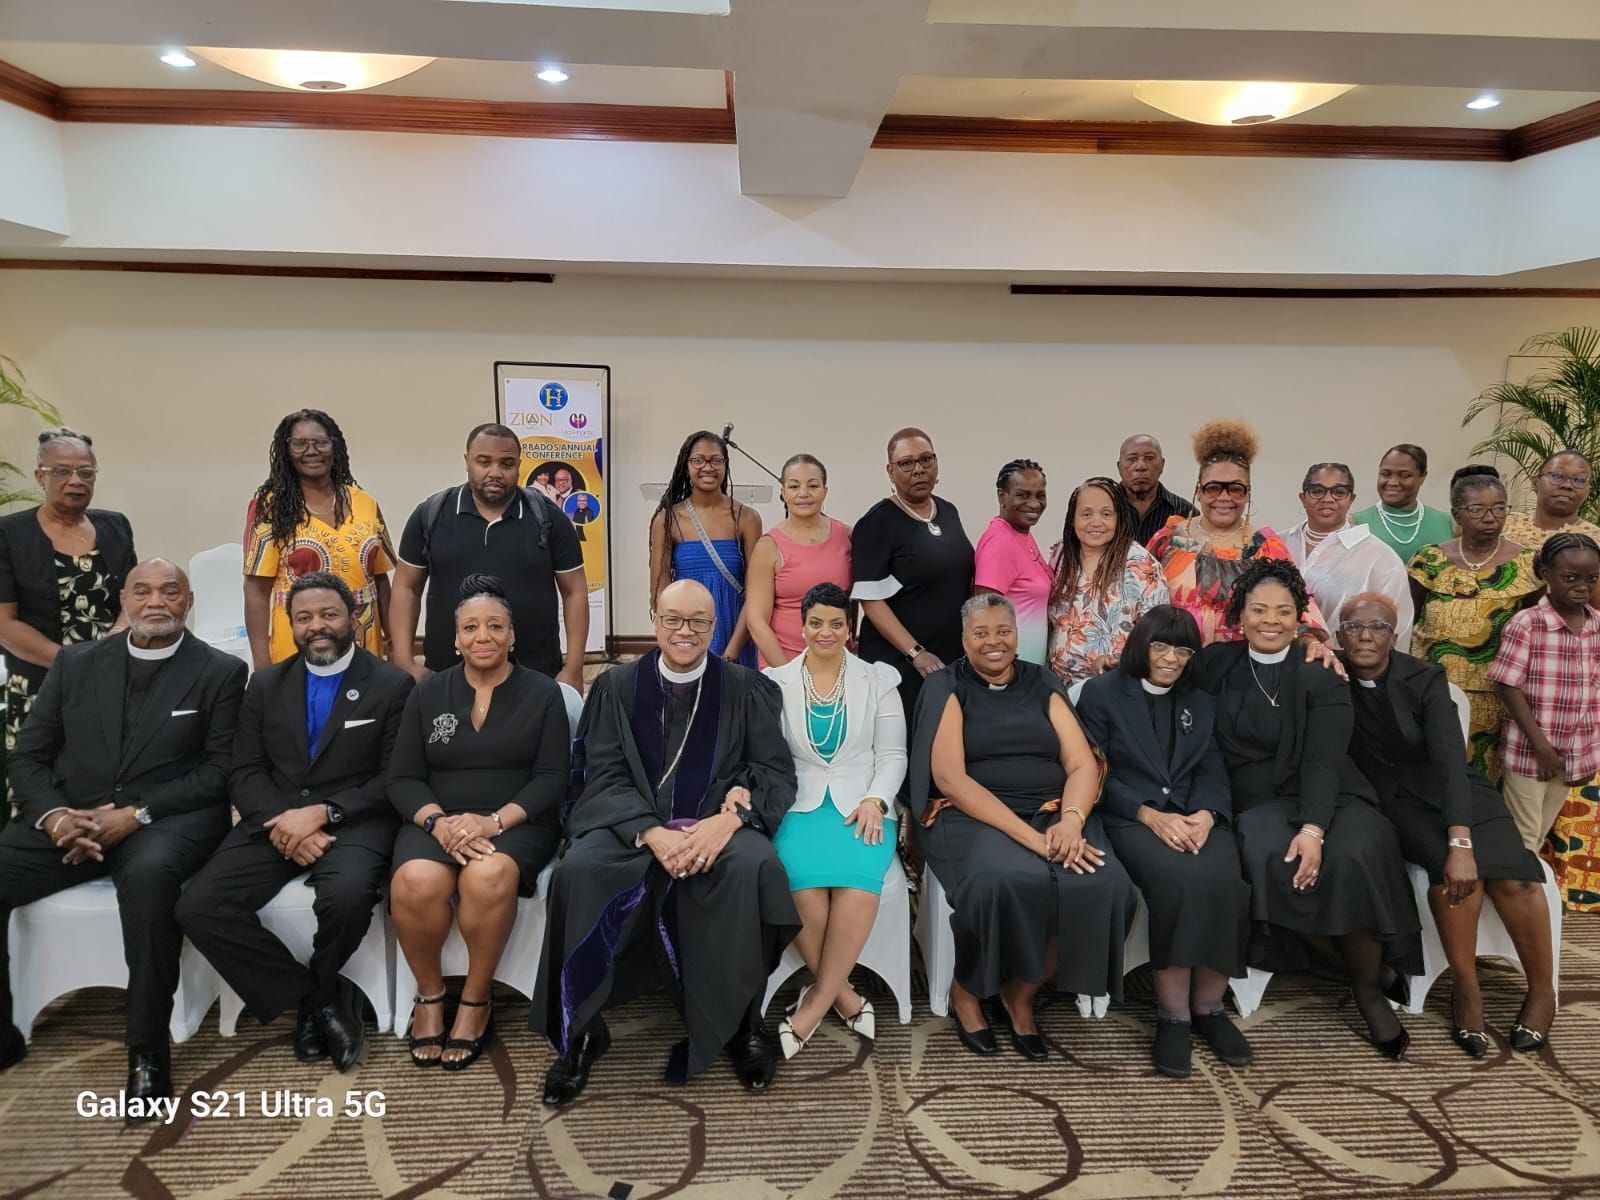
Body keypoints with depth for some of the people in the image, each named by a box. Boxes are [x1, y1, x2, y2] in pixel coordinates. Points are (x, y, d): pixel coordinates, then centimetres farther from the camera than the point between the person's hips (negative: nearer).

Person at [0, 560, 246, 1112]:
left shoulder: (221, 672, 3)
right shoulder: (75, 663, 13)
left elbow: (220, 771, -4)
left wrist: (135, 815, -16)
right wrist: (54, 816, -10)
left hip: (167, 819, -4)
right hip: (70, 818, 4)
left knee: (149, 874, -37)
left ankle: (147, 1051, -23)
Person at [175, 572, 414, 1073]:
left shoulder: (392, 685, 2)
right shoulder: (266, 684, 15)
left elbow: (394, 779, -4)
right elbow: (244, 772, 8)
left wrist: (323, 812, -17)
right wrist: (278, 822, -11)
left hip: (353, 823, -4)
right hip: (273, 822, 4)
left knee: (347, 896, -35)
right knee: (197, 906, -19)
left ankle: (315, 993, 2)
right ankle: (316, 997, -4)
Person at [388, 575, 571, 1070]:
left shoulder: (543, 693, 5)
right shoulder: (428, 693, 11)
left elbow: (551, 778, -2)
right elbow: (402, 778, 5)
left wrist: (495, 820, -19)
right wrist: (438, 821, -16)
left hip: (517, 823, -2)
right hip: (436, 821, 2)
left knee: (488, 877, -35)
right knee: (415, 882, -31)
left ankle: (476, 1000, -11)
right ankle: (429, 993, -4)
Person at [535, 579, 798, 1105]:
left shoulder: (746, 689, 10)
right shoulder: (616, 686, 11)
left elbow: (776, 771, 3)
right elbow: (605, 776, 1)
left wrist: (731, 816, -18)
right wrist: (652, 833, -17)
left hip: (716, 825, 0)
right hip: (630, 823, 1)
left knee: (755, 867, -32)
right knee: (576, 870, -29)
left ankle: (743, 1026, -10)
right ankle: (579, 1033, -10)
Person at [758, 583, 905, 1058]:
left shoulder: (878, 679, 12)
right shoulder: (775, 682, 12)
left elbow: (893, 755, 9)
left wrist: (874, 801, -8)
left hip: (861, 804, 0)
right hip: (798, 804, 0)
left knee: (858, 875, -33)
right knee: (802, 877, -32)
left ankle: (817, 1001, -17)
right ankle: (845, 996, -11)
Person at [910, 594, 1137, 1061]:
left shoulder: (1043, 685, 14)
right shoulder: (947, 688, 3)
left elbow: (1083, 764, 6)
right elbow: (948, 777, -10)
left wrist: (1071, 821, -17)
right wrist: (1029, 836, -19)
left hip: (1053, 811, 4)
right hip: (973, 816, -4)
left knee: (1103, 883, -26)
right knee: (1003, 881, -36)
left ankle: (1021, 993, -2)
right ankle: (966, 990, -5)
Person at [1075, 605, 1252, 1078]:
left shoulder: (1202, 703, 21)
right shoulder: (1101, 693, 8)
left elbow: (1212, 771, 10)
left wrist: (1204, 814, -12)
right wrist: (1150, 815, -14)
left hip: (1195, 817, 4)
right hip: (1131, 817, -3)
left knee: (1222, 879, -29)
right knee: (1176, 877, -34)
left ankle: (1209, 1007, -12)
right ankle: (1172, 1015, -22)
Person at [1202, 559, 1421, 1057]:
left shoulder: (1322, 682, 0)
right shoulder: (1217, 662, 7)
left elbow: (1323, 764, -11)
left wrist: (1312, 830, -28)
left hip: (1324, 799, 0)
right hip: (1257, 802, 1)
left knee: (1350, 860, -32)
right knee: (1273, 864, -31)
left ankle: (1369, 986, -6)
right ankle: (1361, 965, -6)